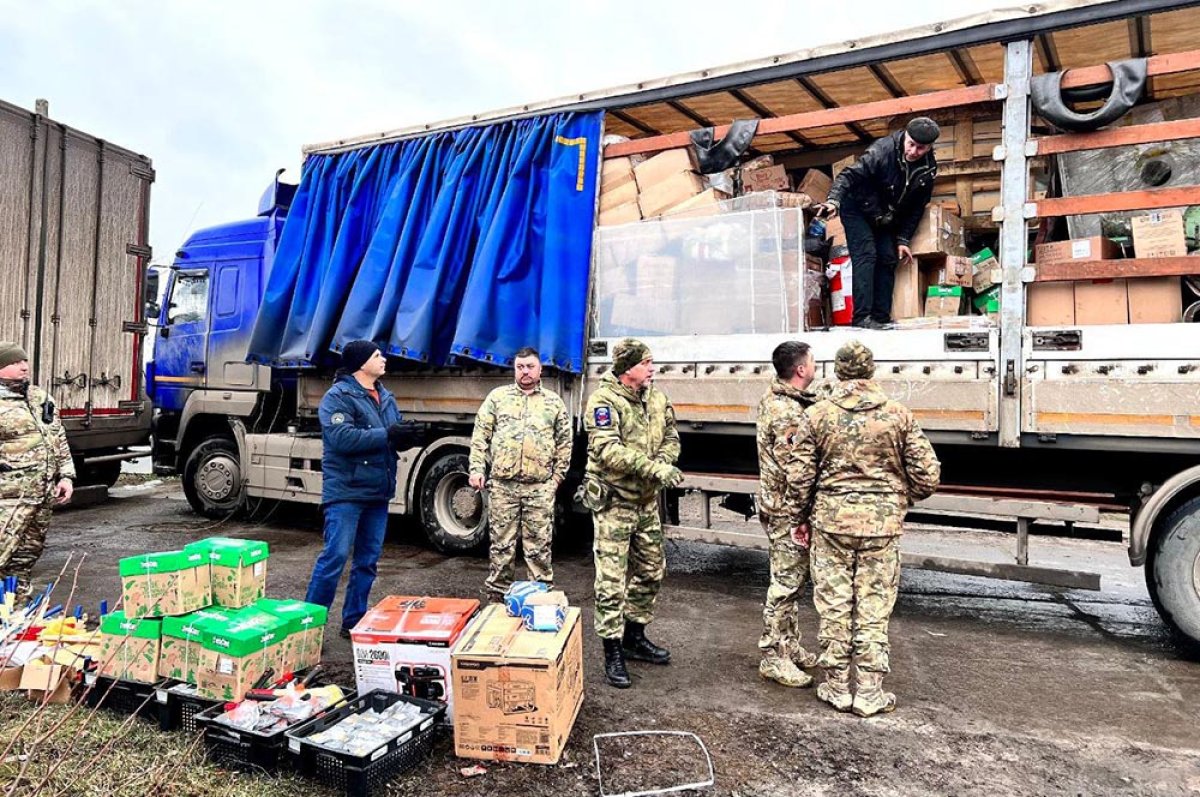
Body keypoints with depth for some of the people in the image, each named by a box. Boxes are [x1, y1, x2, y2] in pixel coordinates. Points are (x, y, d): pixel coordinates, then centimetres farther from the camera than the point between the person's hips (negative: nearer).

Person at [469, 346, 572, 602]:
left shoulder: (554, 402, 9)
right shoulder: (497, 397, 8)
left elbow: (564, 443, 10)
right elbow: (480, 437, 6)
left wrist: (557, 476, 5)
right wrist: (477, 469, -2)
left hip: (540, 488, 0)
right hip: (502, 485, 0)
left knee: (539, 547, 5)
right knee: (501, 545, 7)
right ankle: (497, 595, 18)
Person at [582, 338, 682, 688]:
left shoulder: (657, 398, 8)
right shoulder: (604, 400, -16)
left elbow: (671, 436, 9)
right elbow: (608, 451, -25)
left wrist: (664, 462, -14)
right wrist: (653, 468, -30)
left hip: (647, 501, 8)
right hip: (614, 502, -8)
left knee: (651, 571, 17)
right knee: (612, 579, -2)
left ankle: (634, 636, 35)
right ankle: (613, 653, 9)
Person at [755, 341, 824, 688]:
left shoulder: (773, 399, 10)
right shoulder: (788, 414, -23)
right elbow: (795, 470, -25)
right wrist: (807, 514, -19)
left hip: (779, 504, 10)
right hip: (789, 510, -10)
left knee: (791, 578, 19)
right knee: (786, 582, -1)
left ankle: (789, 644, 32)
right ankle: (773, 657, 9)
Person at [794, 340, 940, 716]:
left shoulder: (817, 415, -4)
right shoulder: (898, 414, -3)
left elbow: (802, 477, -3)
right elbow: (928, 474, -2)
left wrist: (809, 512, 13)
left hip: (831, 521, 0)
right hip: (882, 524, 0)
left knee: (834, 607, 10)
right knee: (873, 610, 9)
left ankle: (836, 688, 20)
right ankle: (869, 693, 17)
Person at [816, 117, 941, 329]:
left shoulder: (928, 169, -9)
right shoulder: (883, 150, -27)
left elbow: (917, 207, 1)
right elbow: (850, 175, -36)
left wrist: (904, 239, -2)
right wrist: (834, 200, -54)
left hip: (885, 219, 6)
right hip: (857, 209, -6)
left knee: (889, 260, 0)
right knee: (866, 254, -20)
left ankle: (881, 318, 4)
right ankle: (862, 317, -24)